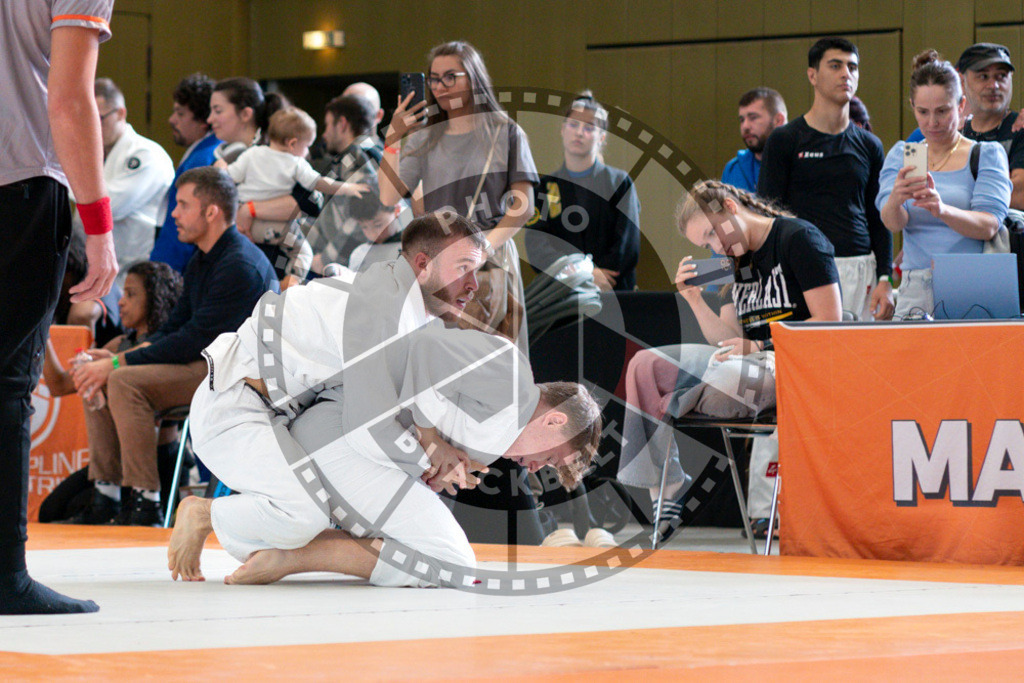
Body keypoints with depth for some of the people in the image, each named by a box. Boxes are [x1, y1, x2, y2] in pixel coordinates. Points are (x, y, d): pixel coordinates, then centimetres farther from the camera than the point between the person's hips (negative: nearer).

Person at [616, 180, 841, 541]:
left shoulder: (799, 237, -4)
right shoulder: (736, 260, 18)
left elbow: (829, 324, -11)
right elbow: (729, 341, 11)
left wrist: (759, 347, -15)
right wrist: (695, 300, -4)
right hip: (754, 361, 8)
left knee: (724, 381, -40)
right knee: (646, 365, -10)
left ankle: (668, 408, -11)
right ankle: (666, 498, -15)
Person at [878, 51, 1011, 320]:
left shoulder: (988, 154, 8)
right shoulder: (901, 155, 15)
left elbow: (988, 226, -6)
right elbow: (892, 222, 0)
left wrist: (942, 209, -25)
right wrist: (895, 200, -24)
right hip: (916, 289, 2)